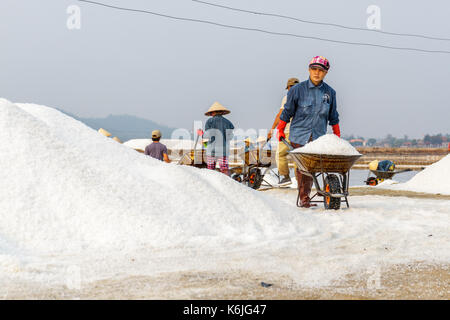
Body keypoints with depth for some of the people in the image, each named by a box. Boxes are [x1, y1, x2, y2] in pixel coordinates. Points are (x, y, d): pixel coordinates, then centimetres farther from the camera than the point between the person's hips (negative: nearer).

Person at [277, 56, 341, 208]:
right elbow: (287, 111, 10)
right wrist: (280, 130, 12)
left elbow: (333, 117, 19)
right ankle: (304, 198, 0)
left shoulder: (329, 92, 8)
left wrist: (337, 137, 20)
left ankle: (305, 197, 6)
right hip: (299, 135, -2)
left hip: (318, 137, 2)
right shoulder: (298, 90, 0)